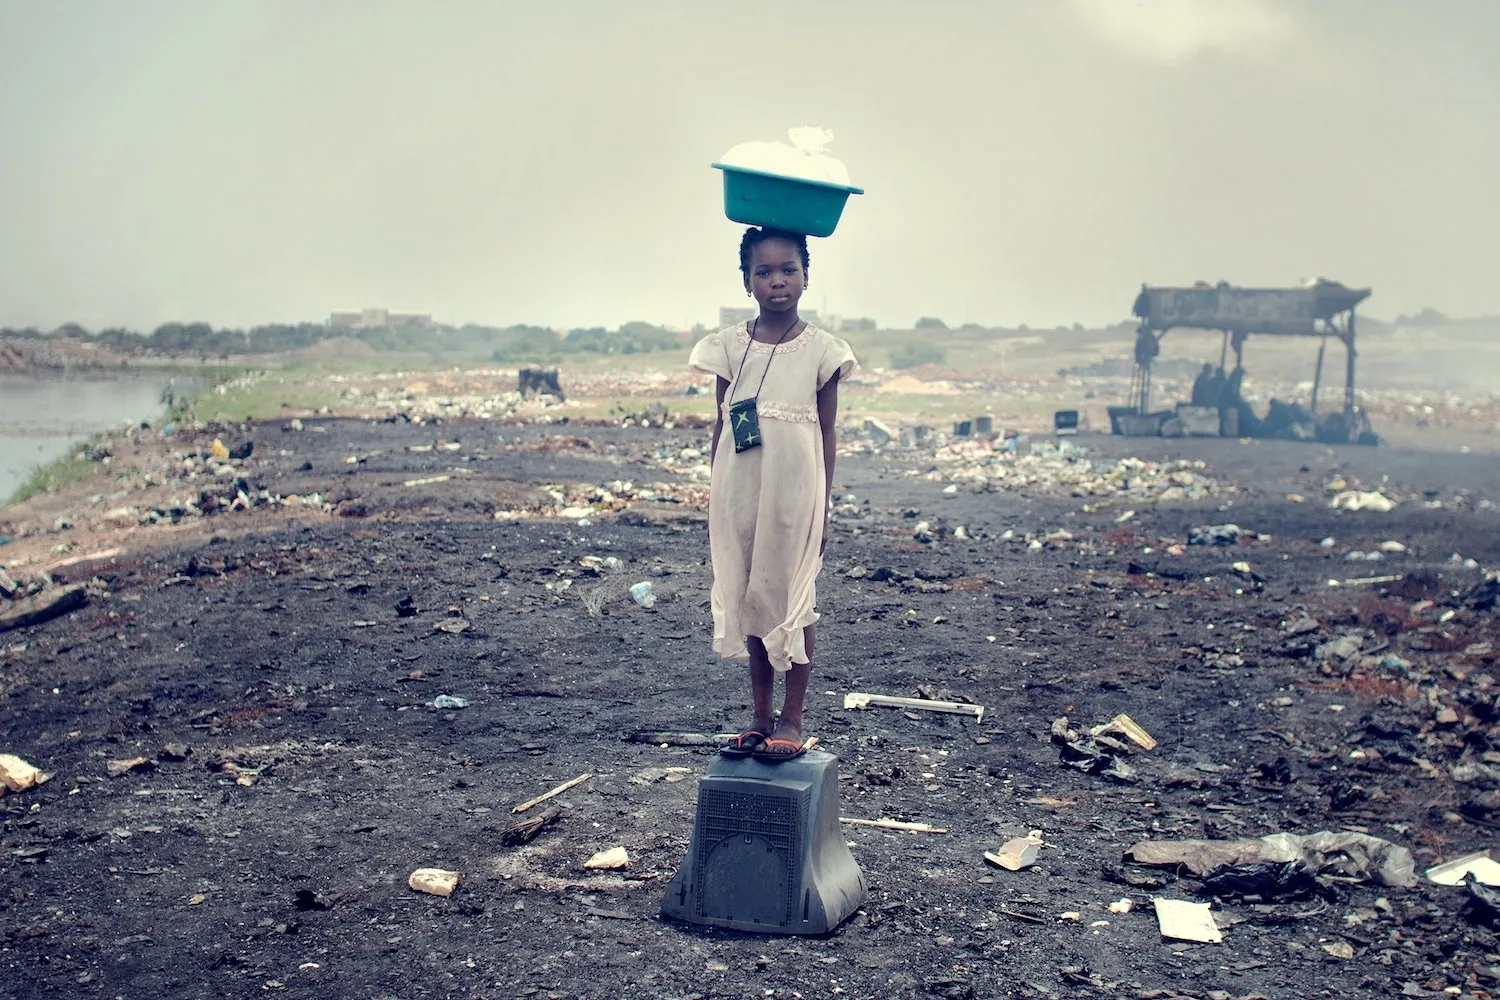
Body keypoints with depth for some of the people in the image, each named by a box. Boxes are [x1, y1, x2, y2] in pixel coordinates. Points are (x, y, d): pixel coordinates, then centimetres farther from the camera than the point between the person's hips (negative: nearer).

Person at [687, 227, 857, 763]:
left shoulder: (820, 348, -2)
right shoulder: (729, 345, 4)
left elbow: (827, 430, 1)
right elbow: (720, 425, 8)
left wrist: (823, 505, -2)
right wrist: (714, 499, 7)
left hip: (794, 492, -3)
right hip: (740, 492, 3)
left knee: (793, 598, 4)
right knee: (749, 598, 10)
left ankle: (792, 719, 14)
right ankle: (760, 716, 21)